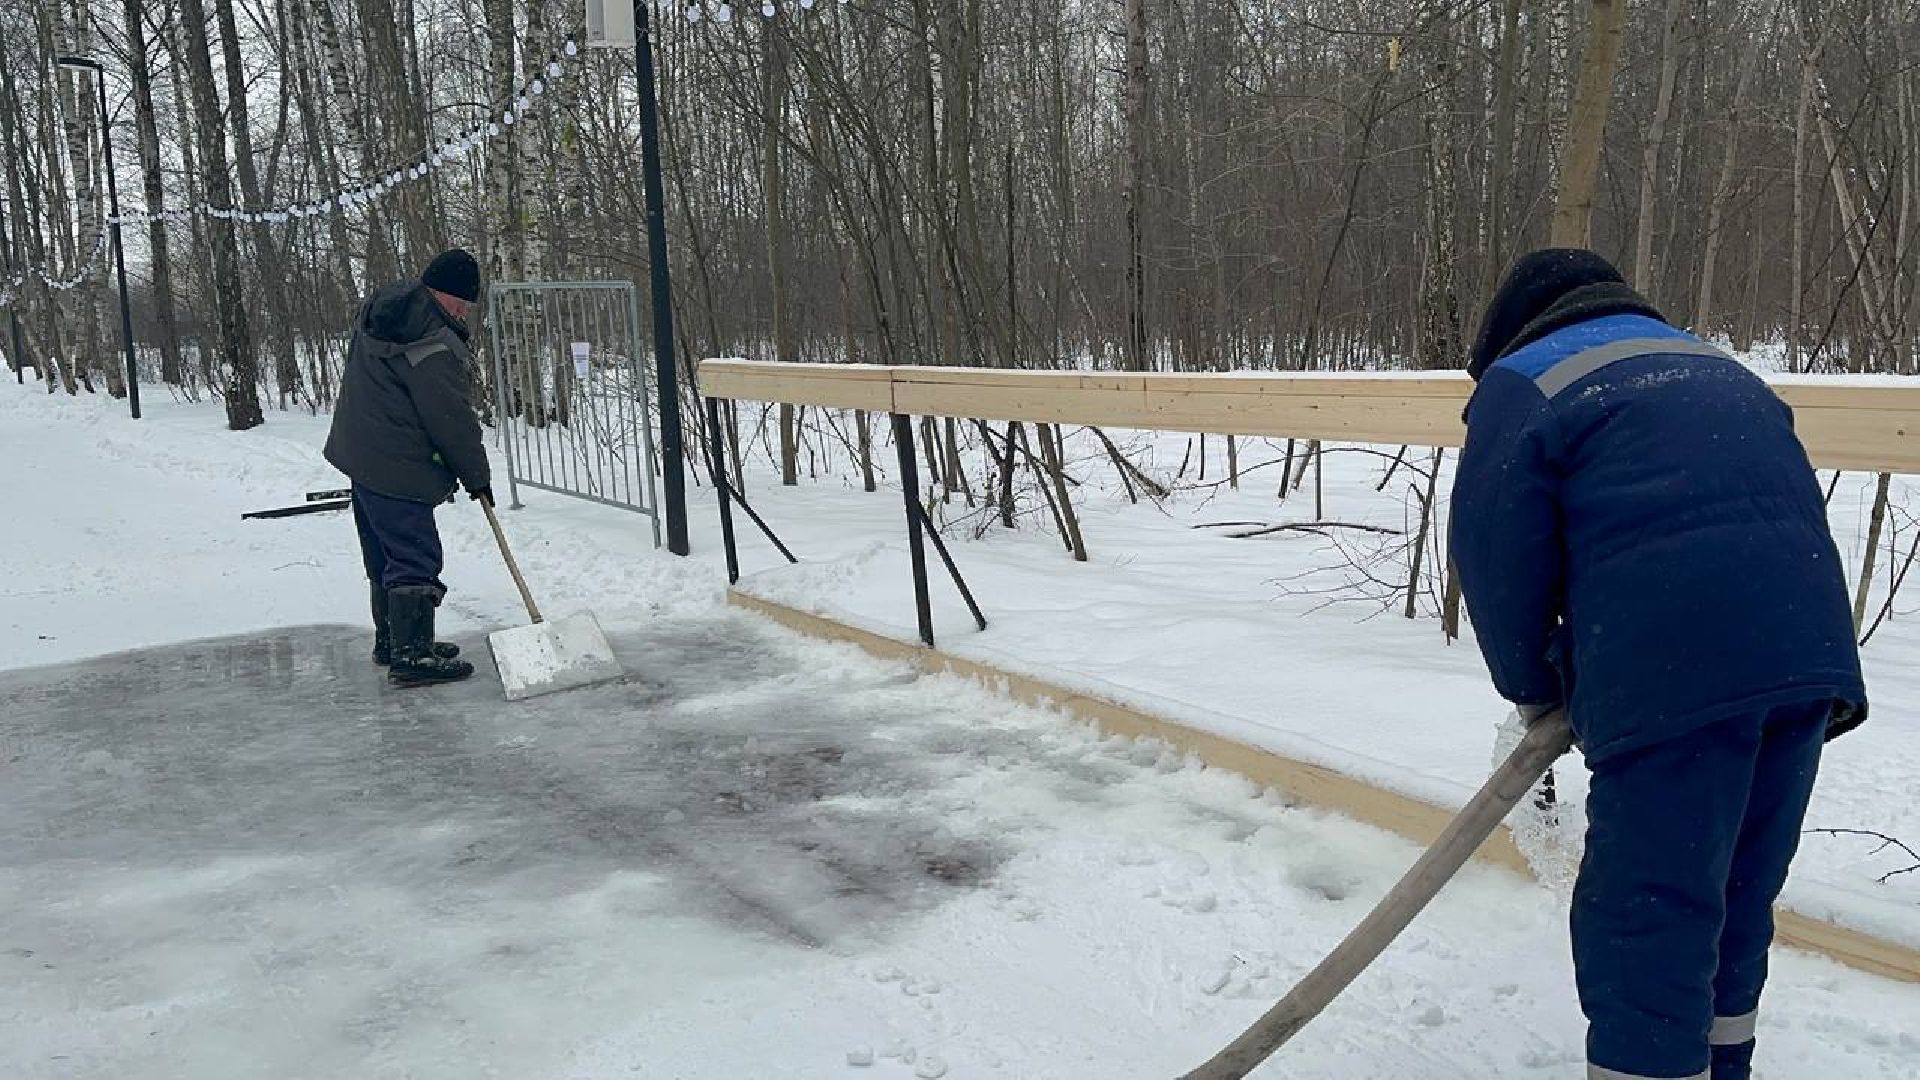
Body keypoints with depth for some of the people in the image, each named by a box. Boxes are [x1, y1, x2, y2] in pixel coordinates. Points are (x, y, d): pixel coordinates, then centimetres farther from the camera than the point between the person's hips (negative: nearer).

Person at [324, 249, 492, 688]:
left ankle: (392, 641, 31)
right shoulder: (434, 345, -23)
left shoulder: (384, 305, 8)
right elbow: (452, 419, -18)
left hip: (361, 454, 10)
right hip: (396, 469, -10)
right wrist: (477, 476, -6)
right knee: (417, 559, -6)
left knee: (386, 559, 19)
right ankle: (412, 657, -4)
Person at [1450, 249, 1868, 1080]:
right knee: (1739, 898, 21)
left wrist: (1534, 688, 13)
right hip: (1806, 649, 8)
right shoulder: (1715, 369, 29)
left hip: (1675, 671, -8)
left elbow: (1498, 559, -2)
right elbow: (1793, 508, 24)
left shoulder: (1523, 384, 6)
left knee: (1647, 917, -2)